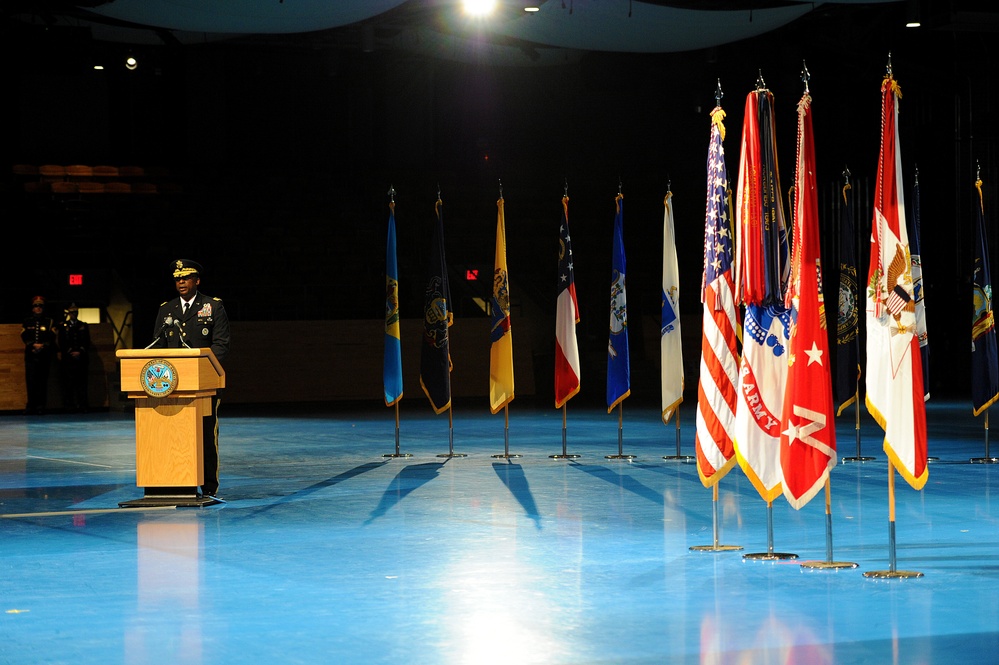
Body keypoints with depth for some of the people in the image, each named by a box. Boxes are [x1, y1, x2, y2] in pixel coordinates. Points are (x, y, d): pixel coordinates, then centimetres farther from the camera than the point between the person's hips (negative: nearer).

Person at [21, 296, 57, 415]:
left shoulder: (50, 322, 11)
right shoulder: (26, 322, 13)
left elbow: (52, 338, 1)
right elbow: (24, 337, 3)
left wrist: (43, 346, -15)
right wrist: (34, 345, -13)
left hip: (44, 355, -1)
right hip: (30, 355, 1)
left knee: (43, 381, -3)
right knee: (30, 380, -5)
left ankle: (41, 406, 0)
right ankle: (31, 405, -2)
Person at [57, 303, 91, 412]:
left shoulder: (84, 326, 16)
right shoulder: (62, 326, 11)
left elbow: (87, 342, 11)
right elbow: (60, 343, 4)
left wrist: (80, 352, -3)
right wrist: (70, 353, -6)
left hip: (81, 358, 1)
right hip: (67, 359, -1)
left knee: (82, 382, -3)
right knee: (68, 383, -6)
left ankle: (82, 406, -3)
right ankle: (69, 405, -5)